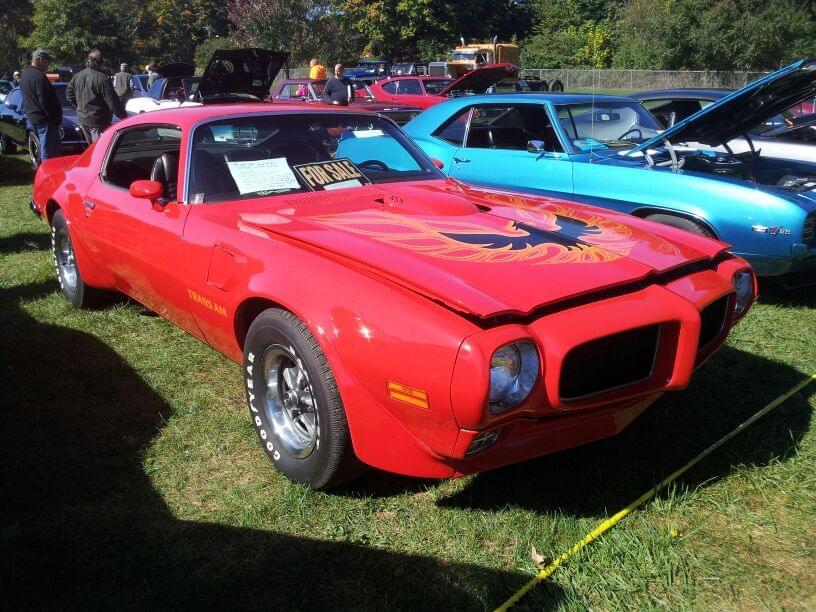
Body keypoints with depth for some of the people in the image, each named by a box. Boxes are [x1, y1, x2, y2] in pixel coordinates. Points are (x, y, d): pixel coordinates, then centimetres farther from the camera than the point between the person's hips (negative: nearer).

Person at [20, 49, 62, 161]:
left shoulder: (25, 74, 15)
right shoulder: (39, 76, -16)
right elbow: (45, 101, -20)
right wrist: (57, 121, -15)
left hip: (31, 118, 10)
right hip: (44, 119, -10)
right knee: (49, 154, -9)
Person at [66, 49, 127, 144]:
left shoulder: (78, 76, 5)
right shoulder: (102, 79, -19)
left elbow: (69, 93, 17)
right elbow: (113, 101, -20)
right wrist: (123, 116, -11)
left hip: (82, 118, 8)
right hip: (98, 121, -8)